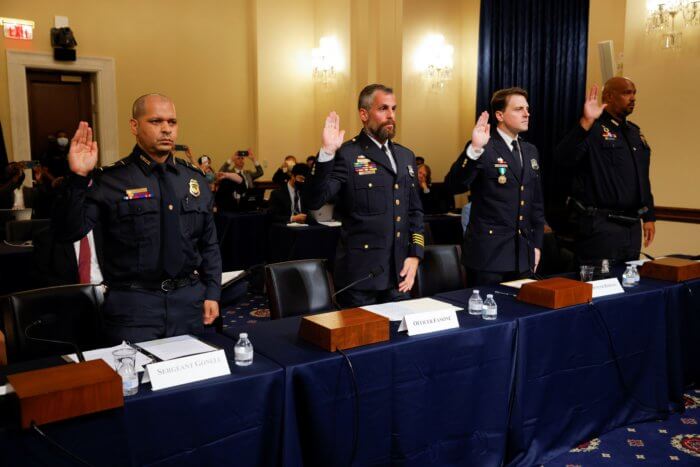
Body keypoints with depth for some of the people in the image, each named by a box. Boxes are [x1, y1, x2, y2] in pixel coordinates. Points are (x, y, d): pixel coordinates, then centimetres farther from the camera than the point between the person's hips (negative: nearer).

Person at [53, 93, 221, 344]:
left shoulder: (194, 178, 8)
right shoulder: (109, 180, -6)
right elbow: (67, 232, -15)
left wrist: (212, 293, 5)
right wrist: (79, 177, -25)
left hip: (190, 299, 4)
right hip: (133, 302, -4)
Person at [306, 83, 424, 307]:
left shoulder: (406, 156, 13)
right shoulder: (346, 155, -8)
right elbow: (314, 202, -19)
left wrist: (415, 255, 6)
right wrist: (327, 153, -28)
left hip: (400, 274, 6)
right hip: (361, 276, -6)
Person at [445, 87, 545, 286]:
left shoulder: (530, 151, 14)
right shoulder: (484, 149, -8)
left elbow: (536, 203, 18)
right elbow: (453, 186, -22)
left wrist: (537, 244, 14)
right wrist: (474, 149, -33)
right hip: (488, 255, -6)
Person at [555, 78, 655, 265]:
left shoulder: (634, 132, 16)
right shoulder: (592, 130, -9)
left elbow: (643, 178, 22)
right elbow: (562, 160, -26)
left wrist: (649, 217, 18)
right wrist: (586, 123, -33)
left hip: (632, 226, 8)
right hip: (599, 226, -8)